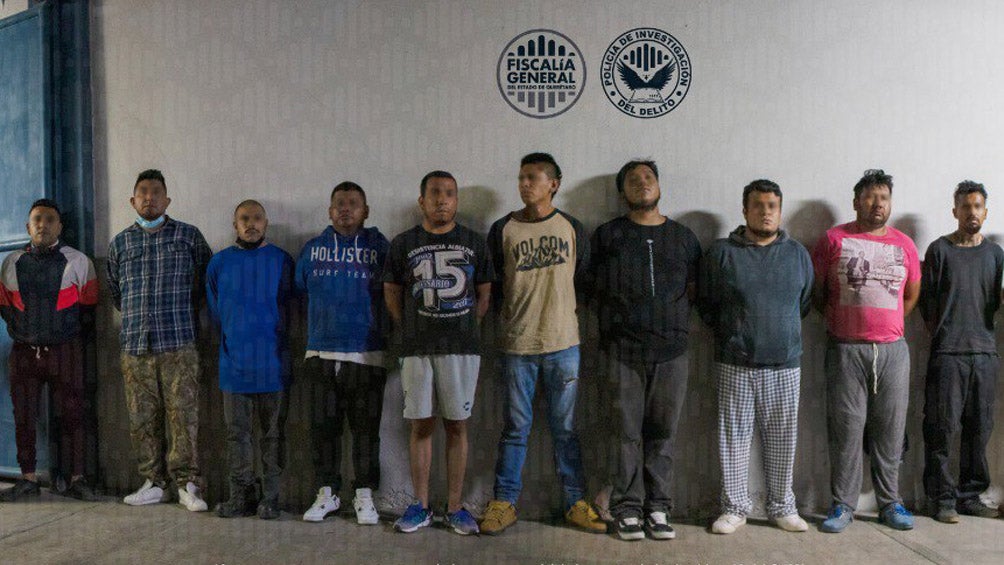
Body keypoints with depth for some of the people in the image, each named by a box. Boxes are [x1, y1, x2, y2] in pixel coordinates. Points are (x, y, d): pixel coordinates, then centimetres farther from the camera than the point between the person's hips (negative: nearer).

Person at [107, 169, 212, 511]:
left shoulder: (189, 236, 5)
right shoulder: (120, 243, 13)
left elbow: (206, 278, 13)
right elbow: (115, 291, 25)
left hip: (178, 345, -3)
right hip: (135, 346, 3)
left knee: (183, 415, -6)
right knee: (142, 418, 6)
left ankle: (187, 483, 2)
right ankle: (154, 483, 16)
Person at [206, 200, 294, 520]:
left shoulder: (281, 261, 3)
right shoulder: (219, 262, 8)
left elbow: (287, 307, 7)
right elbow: (214, 311, 14)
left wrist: (273, 343, 4)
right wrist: (232, 343, 10)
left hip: (272, 362, -1)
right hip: (233, 362, 2)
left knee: (272, 433, 4)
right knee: (237, 432, 6)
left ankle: (270, 498, 11)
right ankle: (242, 496, 15)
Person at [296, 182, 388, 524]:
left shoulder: (379, 247, 4)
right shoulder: (312, 249, 12)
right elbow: (298, 291, 19)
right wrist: (315, 328, 15)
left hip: (367, 354, -2)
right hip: (321, 354, 2)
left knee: (365, 428, 2)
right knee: (323, 426, 7)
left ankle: (364, 495, 14)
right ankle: (327, 492, 20)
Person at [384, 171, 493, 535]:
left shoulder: (474, 244, 7)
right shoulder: (403, 244, 5)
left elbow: (484, 294, 12)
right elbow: (392, 294, 10)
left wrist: (463, 329, 8)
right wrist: (412, 332, 8)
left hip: (462, 348, 0)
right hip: (416, 350, 0)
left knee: (457, 426, 4)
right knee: (421, 425, 5)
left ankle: (455, 508, 13)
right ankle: (420, 506, 16)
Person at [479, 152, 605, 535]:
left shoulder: (571, 228, 5)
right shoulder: (503, 229, 1)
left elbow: (583, 278, 14)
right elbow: (490, 284, 6)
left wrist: (562, 311, 9)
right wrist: (510, 316, 3)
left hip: (563, 343, 1)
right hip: (517, 344, -1)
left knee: (565, 428, 8)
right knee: (515, 427, 5)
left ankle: (574, 503, 18)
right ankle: (504, 503, 16)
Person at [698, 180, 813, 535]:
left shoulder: (797, 254, 9)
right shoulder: (721, 252, 1)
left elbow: (805, 303, 15)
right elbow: (706, 305, 6)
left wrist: (782, 332, 11)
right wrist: (729, 334, 6)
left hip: (785, 363, 2)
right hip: (735, 364, -2)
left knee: (782, 439, 8)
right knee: (734, 437, 3)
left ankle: (782, 507, 23)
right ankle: (734, 508, 15)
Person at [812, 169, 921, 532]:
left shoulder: (904, 244, 11)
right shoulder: (834, 240, 3)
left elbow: (912, 294, 19)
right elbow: (816, 291, 7)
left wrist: (890, 325, 15)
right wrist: (837, 320, 7)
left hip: (893, 349, 3)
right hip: (845, 349, -3)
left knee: (890, 430, 7)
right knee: (845, 430, 0)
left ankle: (890, 503, 19)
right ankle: (843, 505, 9)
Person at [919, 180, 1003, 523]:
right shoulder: (940, 249, 1)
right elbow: (926, 300, 1)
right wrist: (942, 334, 0)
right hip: (947, 353, -4)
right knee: (943, 427, -4)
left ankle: (970, 496, 17)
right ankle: (943, 498, 6)